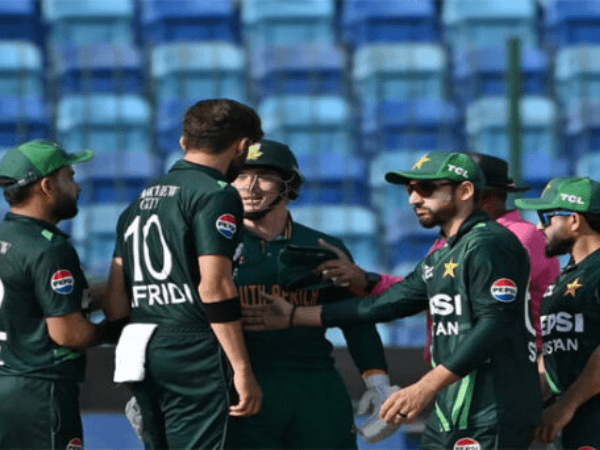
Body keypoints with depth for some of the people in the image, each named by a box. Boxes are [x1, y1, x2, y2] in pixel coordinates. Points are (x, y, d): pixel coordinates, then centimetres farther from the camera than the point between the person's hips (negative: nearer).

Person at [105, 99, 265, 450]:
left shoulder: (143, 201, 19)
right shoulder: (216, 195, -5)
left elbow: (116, 300, 17)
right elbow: (213, 287, -15)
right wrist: (243, 370, -14)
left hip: (144, 354, 8)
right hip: (193, 354, -8)